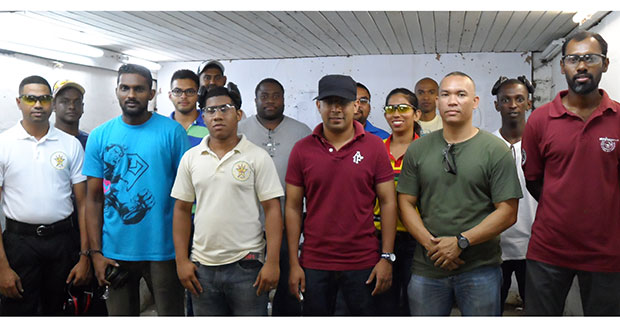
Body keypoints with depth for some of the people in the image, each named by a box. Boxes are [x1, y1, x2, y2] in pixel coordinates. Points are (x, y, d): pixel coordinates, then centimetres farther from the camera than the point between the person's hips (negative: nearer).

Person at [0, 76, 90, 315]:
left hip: (62, 240, 2)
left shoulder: (71, 144, 2)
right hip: (19, 241, -2)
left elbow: (83, 203, 4)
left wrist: (85, 255, -2)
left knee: (56, 311, 14)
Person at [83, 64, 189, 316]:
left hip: (163, 250, -2)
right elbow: (94, 199, 4)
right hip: (115, 252, 3)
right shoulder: (100, 136, 3)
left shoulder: (172, 131, -4)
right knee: (120, 316, 17)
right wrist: (95, 252, -2)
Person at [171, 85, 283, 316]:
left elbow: (272, 210, -6)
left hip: (246, 265, -3)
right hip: (202, 266, 3)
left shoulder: (258, 157, -3)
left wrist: (272, 262, -11)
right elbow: (182, 210, 9)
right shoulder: (190, 158, 6)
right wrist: (181, 260, 3)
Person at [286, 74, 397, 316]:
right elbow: (293, 208, 2)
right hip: (314, 264, 1)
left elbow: (388, 202, 0)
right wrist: (293, 263, -1)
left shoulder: (374, 147, -1)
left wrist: (387, 257, -5)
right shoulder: (302, 150, 1)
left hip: (364, 263, -1)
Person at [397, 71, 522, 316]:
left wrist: (460, 242, -15)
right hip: (426, 267, 2)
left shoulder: (496, 150, -3)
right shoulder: (417, 150, 6)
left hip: (480, 268, -2)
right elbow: (406, 203, 4)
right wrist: (430, 243, -10)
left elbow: (507, 213, -7)